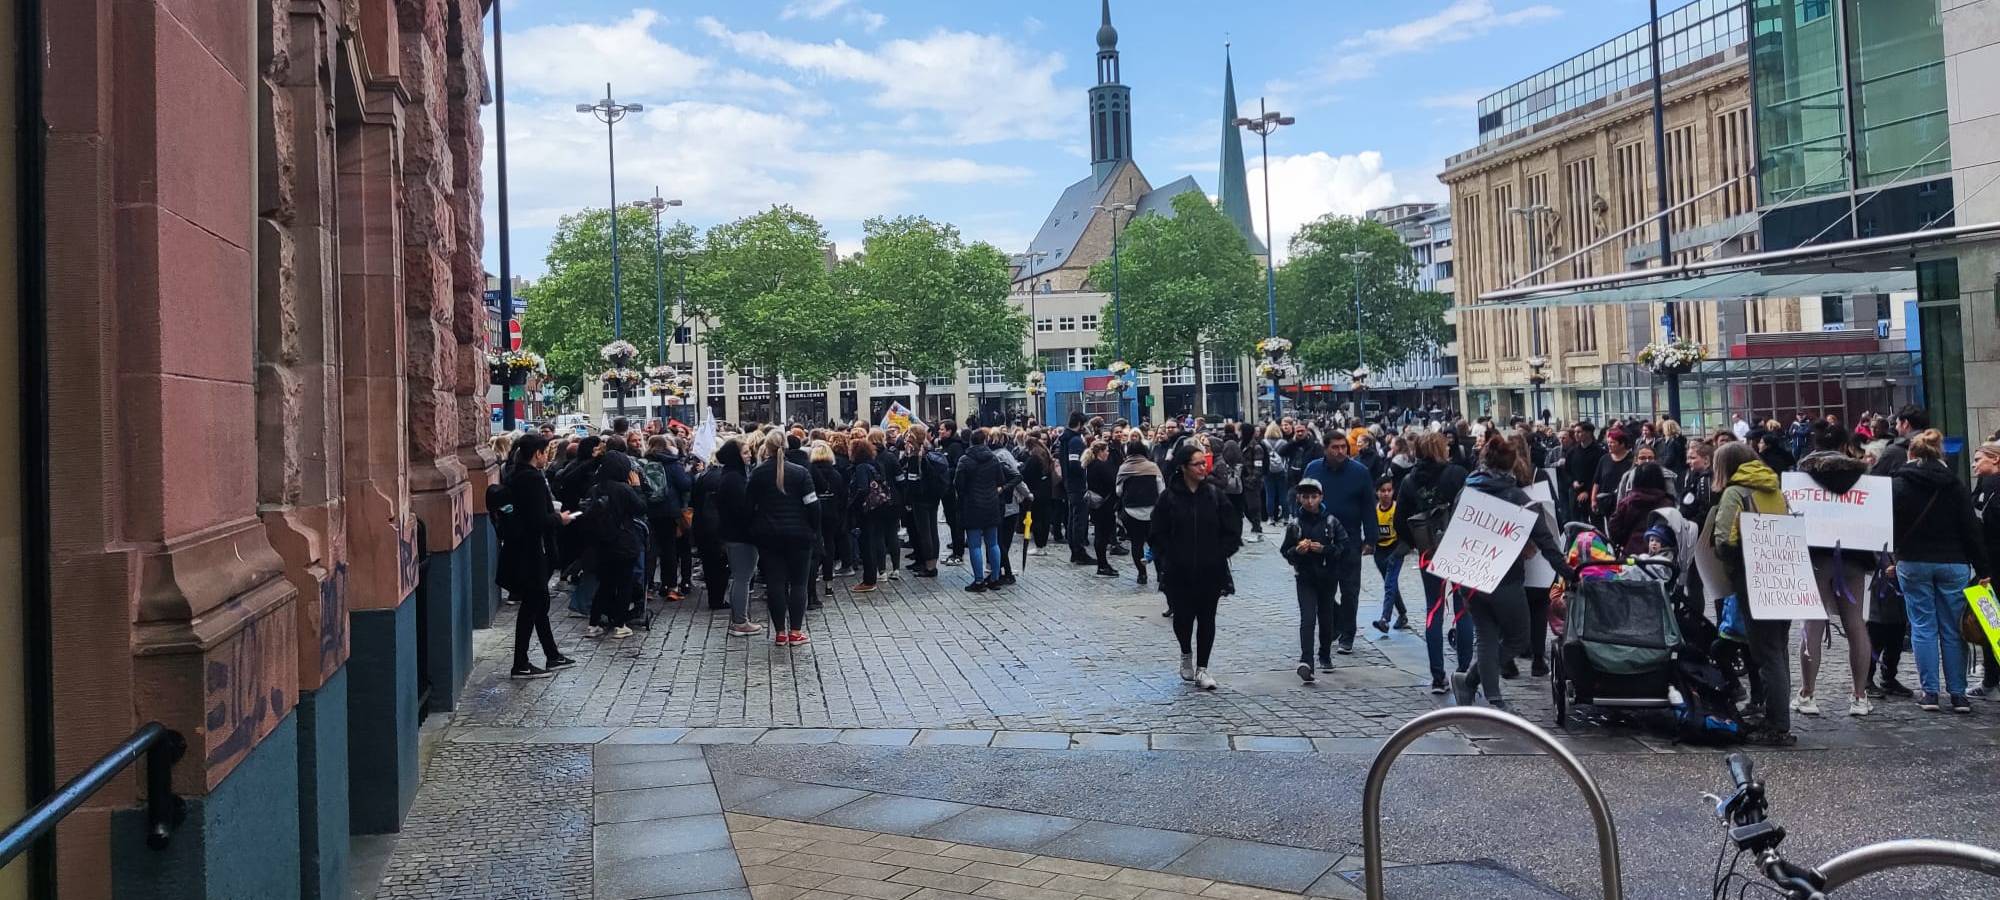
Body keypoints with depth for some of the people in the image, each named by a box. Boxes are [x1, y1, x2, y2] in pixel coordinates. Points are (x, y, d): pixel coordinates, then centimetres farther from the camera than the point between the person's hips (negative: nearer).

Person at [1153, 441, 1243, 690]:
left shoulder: (1215, 494, 1)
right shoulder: (1169, 497, -4)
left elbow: (1232, 530, 5)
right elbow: (1158, 534, 1)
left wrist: (1221, 553, -2)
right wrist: (1167, 559, -5)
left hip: (1211, 571, 1)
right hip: (1179, 572, -1)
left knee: (1207, 618, 3)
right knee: (1183, 615, 5)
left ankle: (1201, 668, 12)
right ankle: (1186, 655, 33)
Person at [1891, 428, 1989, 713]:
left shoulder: (1899, 485, -3)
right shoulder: (1954, 485, 1)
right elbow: (1971, 529, 1)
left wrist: (1891, 559, 8)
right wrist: (1982, 569, 4)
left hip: (1913, 563, -1)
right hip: (1953, 563, 1)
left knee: (1923, 628, 3)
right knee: (1953, 630, 5)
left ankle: (1929, 692, 1)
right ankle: (1958, 693, 6)